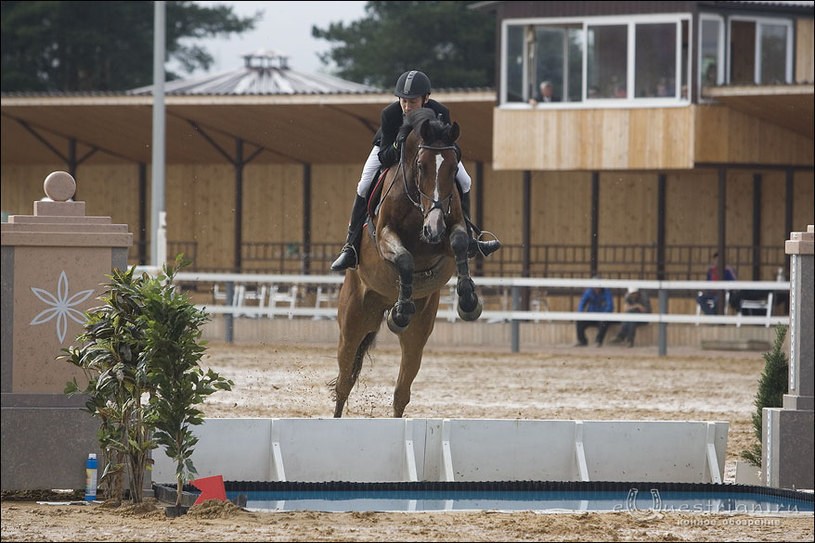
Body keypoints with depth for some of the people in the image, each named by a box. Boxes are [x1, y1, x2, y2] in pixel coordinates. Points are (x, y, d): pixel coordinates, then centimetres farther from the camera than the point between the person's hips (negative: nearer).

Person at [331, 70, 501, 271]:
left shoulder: (440, 113, -36)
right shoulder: (389, 114, -38)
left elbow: (454, 153, -31)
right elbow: (384, 158, -34)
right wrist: (398, 147, -56)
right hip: (389, 149, -2)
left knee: (463, 182, -9)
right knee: (365, 187, -20)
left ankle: (465, 240, 8)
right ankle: (351, 247, -11)